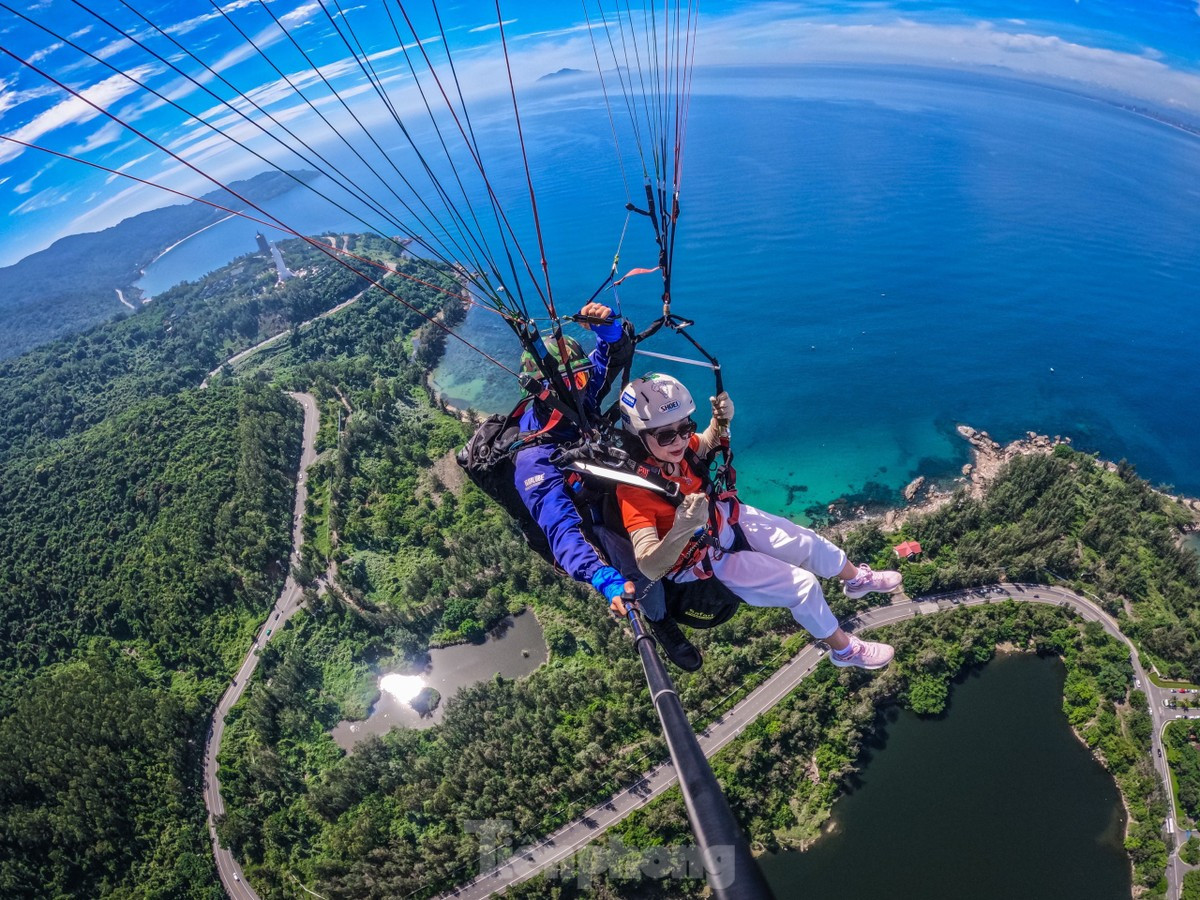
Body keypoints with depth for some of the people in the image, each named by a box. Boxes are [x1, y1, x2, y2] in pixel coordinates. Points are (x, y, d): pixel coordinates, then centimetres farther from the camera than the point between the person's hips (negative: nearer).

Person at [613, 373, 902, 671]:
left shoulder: (675, 448, -18)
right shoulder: (635, 490, -37)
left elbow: (706, 445, 7)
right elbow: (649, 567, -41)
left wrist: (720, 419, -15)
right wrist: (682, 529, -57)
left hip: (727, 520, 7)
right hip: (708, 562, -6)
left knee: (807, 542, 18)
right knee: (803, 586, -4)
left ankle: (857, 579, 50)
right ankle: (845, 650, 26)